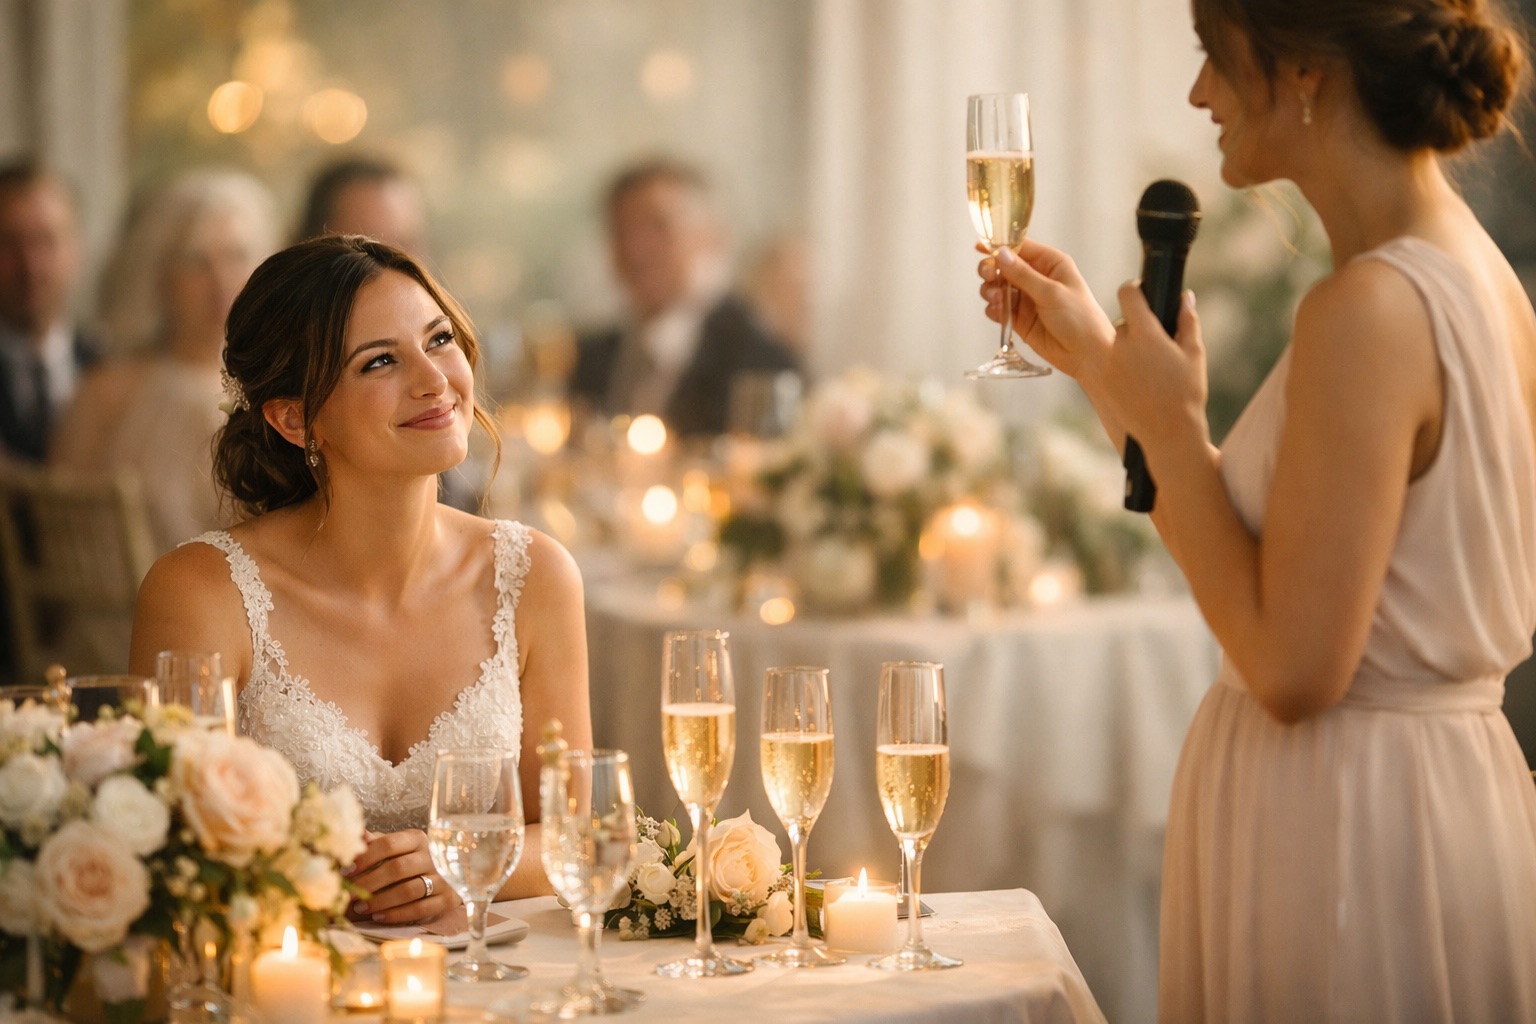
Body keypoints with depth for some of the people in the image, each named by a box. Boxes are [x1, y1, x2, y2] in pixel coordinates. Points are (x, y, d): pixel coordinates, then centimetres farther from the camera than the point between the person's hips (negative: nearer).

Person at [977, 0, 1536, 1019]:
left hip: (1358, 838, -9)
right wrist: (1098, 360, 16)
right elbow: (1267, 564, 14)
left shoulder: (1370, 307, -22)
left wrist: (1173, 420, -14)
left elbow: (1292, 667, -23)